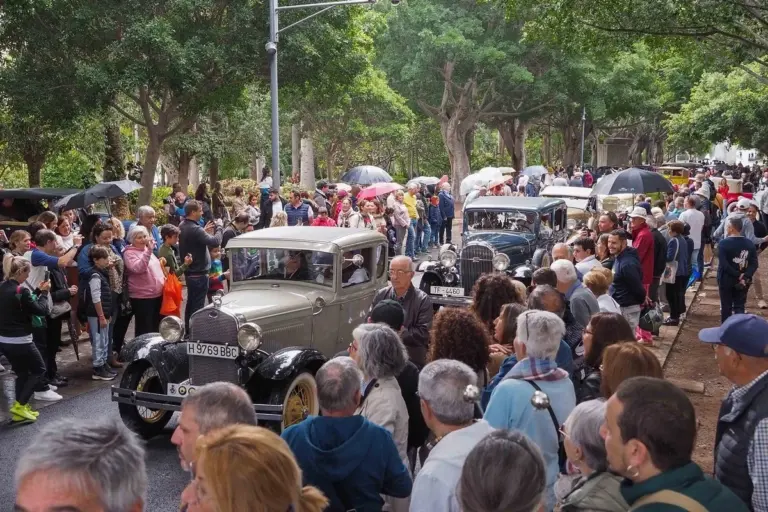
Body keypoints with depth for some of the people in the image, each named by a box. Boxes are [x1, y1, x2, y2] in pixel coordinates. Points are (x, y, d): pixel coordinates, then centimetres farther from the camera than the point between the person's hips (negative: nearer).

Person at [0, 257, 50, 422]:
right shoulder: (21, 290, -21)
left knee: (22, 373, 19)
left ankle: (20, 409, 19)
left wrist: (38, 291, 12)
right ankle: (20, 405, 4)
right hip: (20, 341, -8)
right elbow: (42, 310, -13)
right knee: (39, 370, 10)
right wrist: (44, 292, -1)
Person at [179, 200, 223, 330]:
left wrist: (204, 231, 9)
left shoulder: (182, 227, 6)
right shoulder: (195, 229, -24)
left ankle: (188, 330, 27)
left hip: (189, 272, 10)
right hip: (199, 273, -10)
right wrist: (218, 228, -10)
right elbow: (215, 241, -27)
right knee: (197, 305, -4)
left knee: (190, 303, 18)